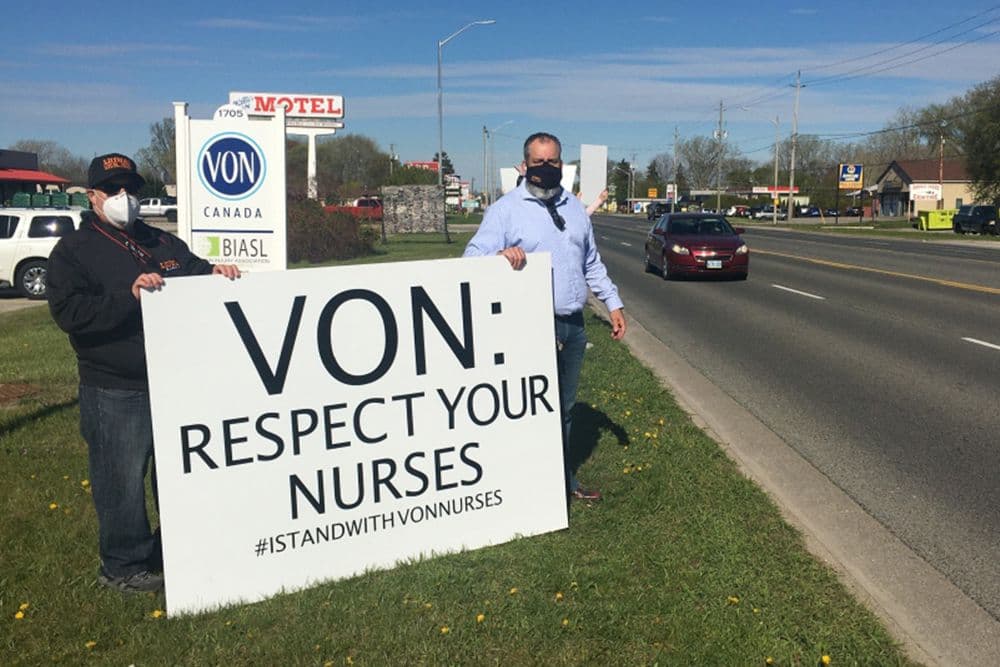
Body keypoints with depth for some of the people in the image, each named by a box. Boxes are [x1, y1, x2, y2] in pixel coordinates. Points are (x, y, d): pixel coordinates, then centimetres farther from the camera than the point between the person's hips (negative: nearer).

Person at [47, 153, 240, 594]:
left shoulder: (162, 243, 14)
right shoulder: (74, 251, -3)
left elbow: (192, 270, 19)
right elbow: (69, 312, -15)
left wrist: (213, 272, -4)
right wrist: (128, 296, -26)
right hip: (115, 393, -6)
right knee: (123, 481, 4)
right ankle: (123, 566, 21)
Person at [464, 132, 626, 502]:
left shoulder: (575, 208, 14)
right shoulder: (505, 209, -5)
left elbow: (592, 263, 21)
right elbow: (474, 258, -12)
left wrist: (613, 304, 18)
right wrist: (500, 254, -32)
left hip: (573, 325, 6)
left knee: (565, 408, 16)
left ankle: (564, 480, 29)